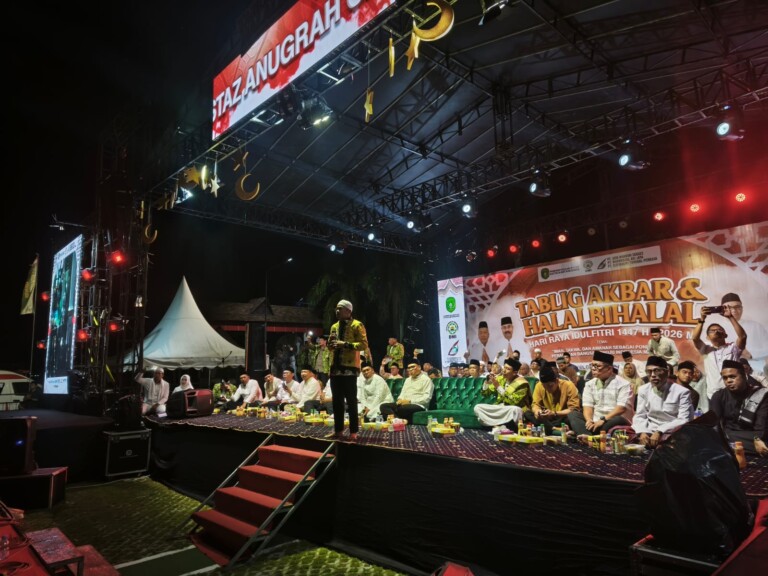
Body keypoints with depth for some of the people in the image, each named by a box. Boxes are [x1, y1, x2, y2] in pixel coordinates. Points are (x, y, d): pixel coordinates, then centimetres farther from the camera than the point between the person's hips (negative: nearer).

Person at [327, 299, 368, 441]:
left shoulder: (356, 325, -5)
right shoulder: (334, 326, 17)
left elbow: (364, 344, -13)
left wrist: (346, 344, -20)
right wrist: (331, 344, 1)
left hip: (349, 367, -7)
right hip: (335, 367, 7)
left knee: (351, 400, -2)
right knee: (337, 400, 10)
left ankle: (353, 432, 5)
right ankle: (338, 430, 20)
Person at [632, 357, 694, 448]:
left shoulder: (682, 392, -4)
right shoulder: (643, 390, 7)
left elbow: (684, 420, -11)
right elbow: (640, 416, 8)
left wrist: (660, 432, -23)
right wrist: (642, 432, -14)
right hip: (649, 433, 5)